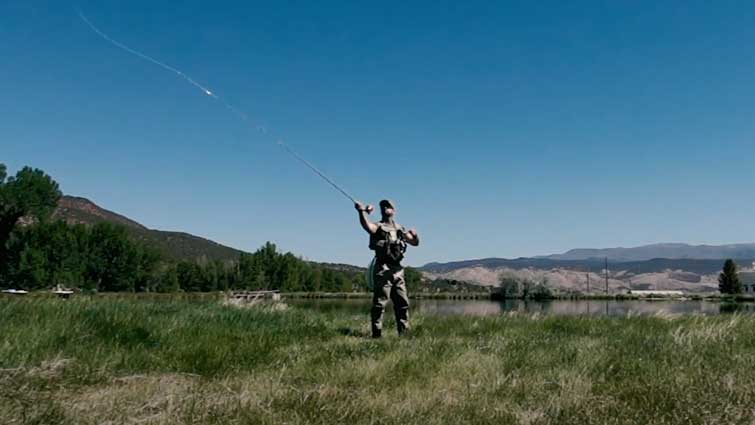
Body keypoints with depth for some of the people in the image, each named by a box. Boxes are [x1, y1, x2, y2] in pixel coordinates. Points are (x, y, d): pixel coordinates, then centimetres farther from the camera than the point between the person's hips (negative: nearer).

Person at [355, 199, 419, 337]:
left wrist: (415, 235, 2)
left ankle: (404, 332, 20)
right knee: (379, 303, -7)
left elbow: (415, 243, 25)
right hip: (382, 270, -6)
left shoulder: (400, 229, 18)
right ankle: (376, 333, -3)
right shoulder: (378, 227, 0)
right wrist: (363, 212, -45)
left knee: (402, 303, 10)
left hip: (397, 270, 6)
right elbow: (366, 225, -25)